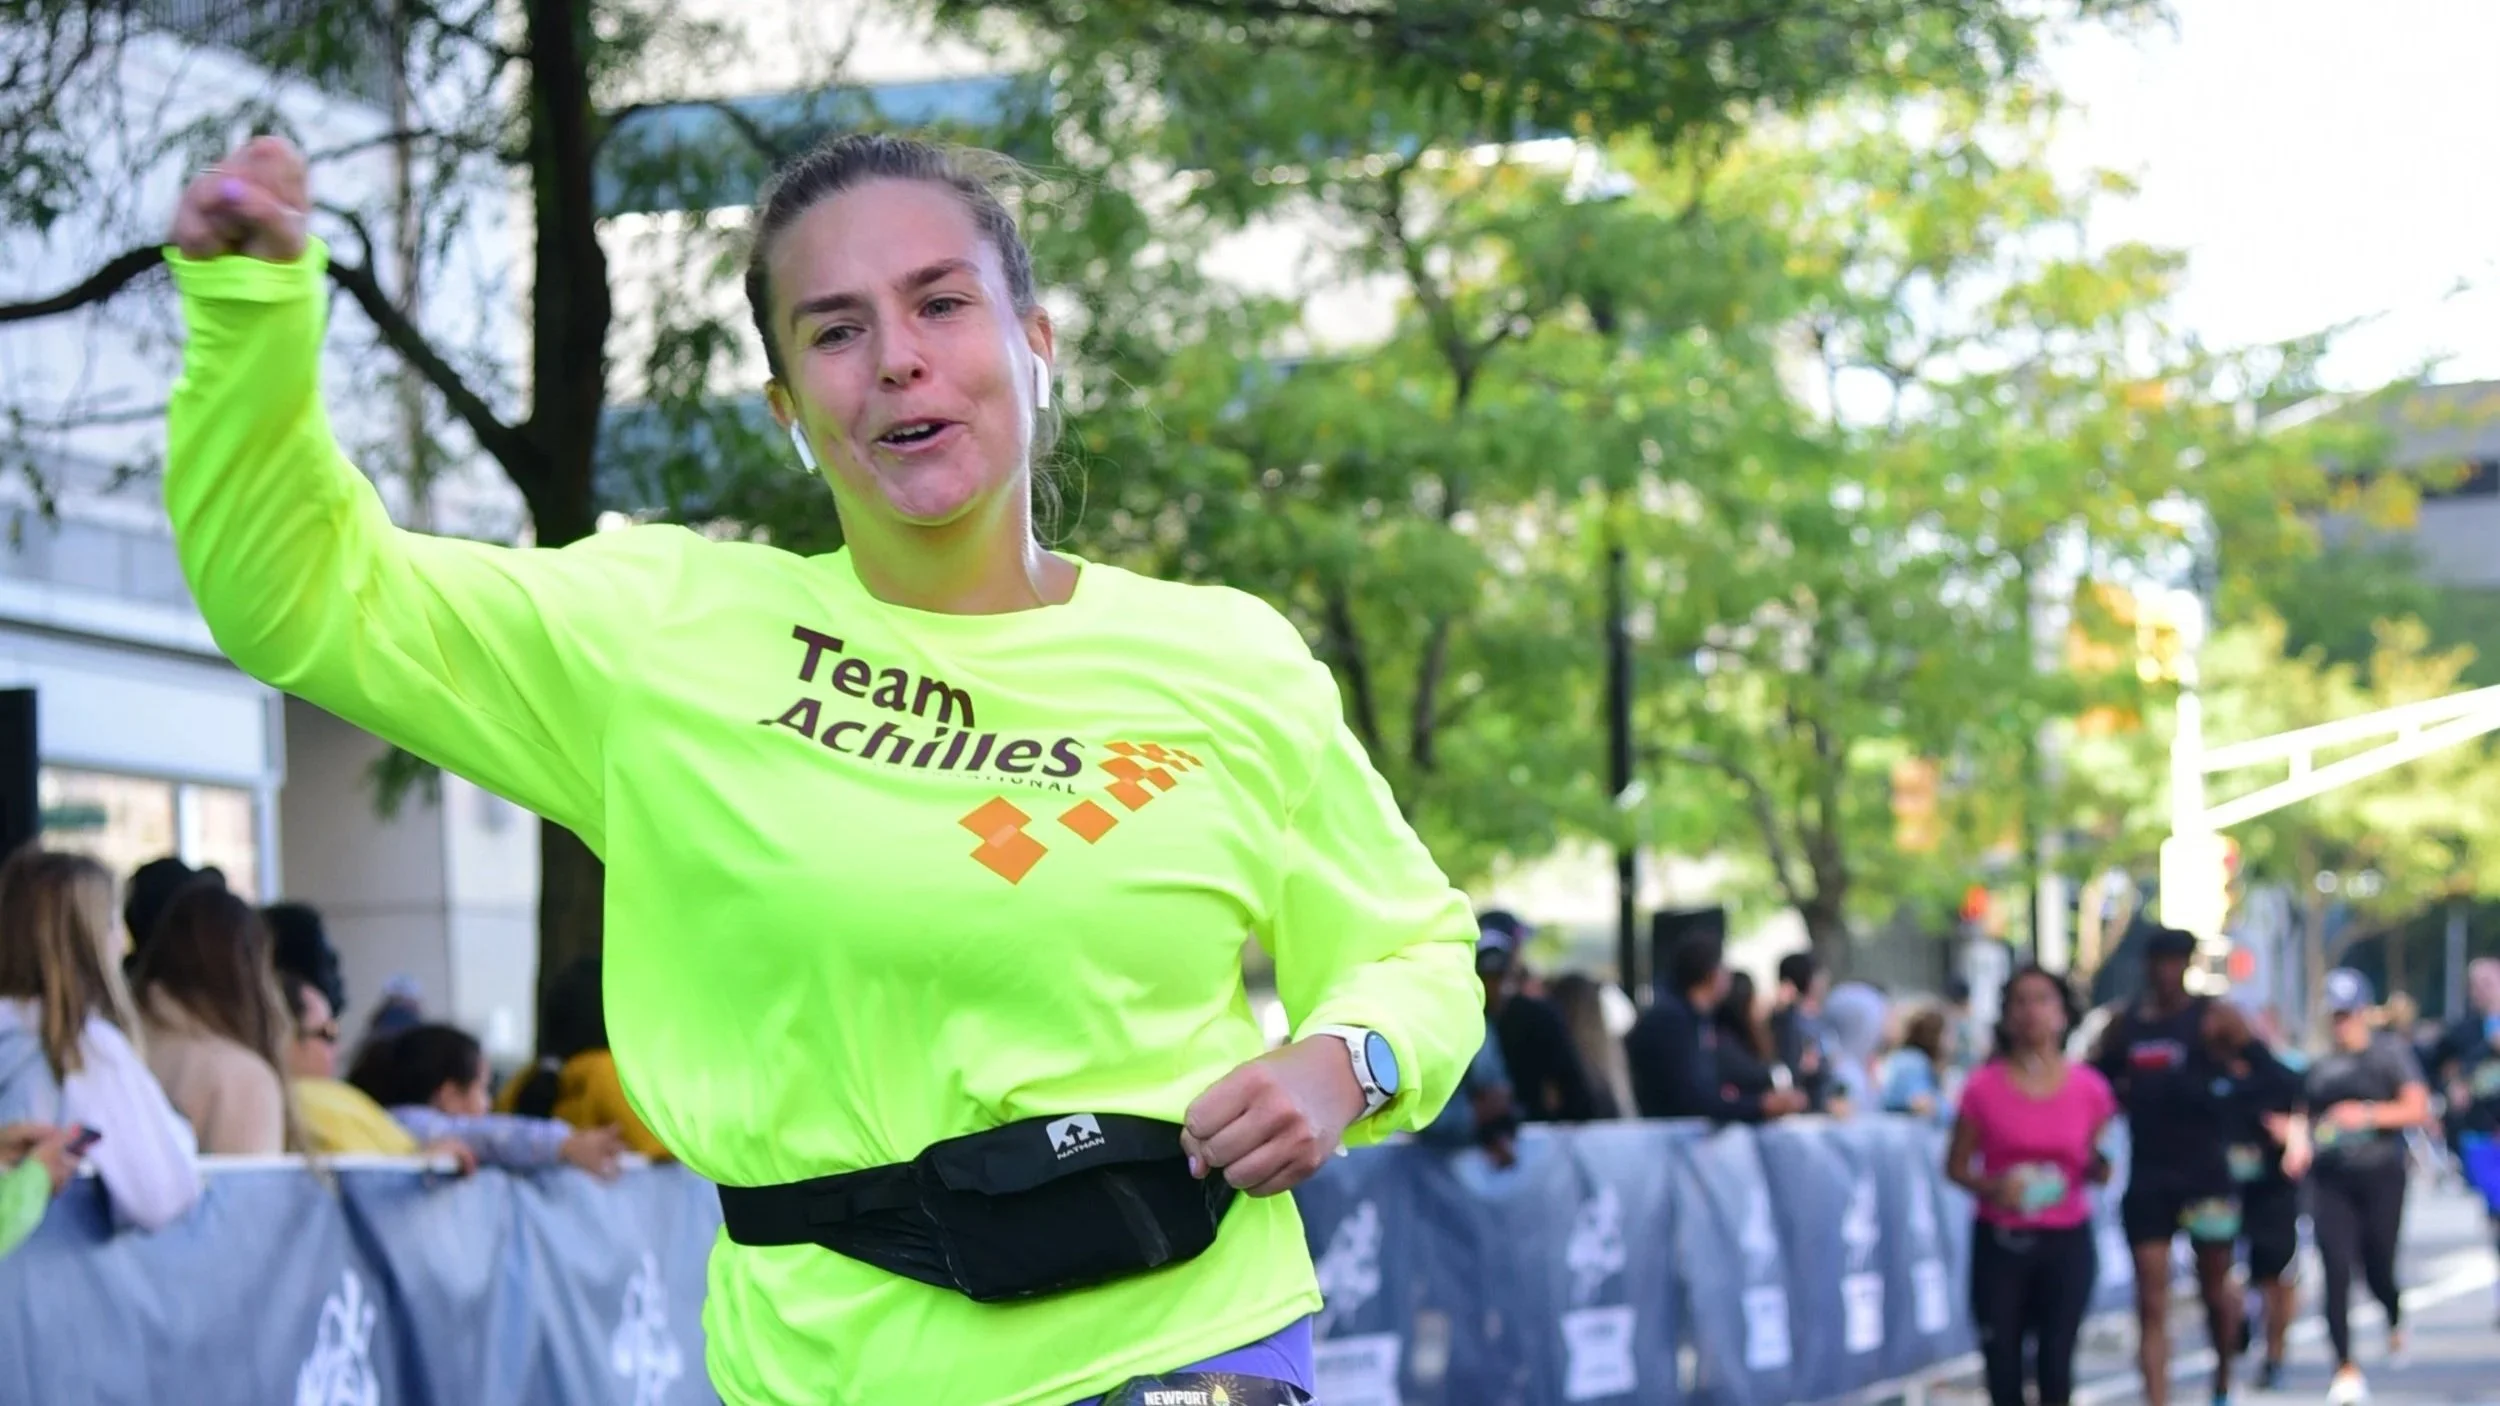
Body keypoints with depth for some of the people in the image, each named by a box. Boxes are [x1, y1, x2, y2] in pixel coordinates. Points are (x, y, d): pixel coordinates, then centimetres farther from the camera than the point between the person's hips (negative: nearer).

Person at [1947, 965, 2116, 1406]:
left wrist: (2099, 1165, -15)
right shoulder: (1985, 1087, -6)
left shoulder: (2089, 1088, -2)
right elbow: (1956, 1166, 2)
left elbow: (2098, 1171, 8)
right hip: (2000, 1241, -1)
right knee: (2003, 1359, 3)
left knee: (2056, 1360, 2)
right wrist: (1991, 1186, -18)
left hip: (2067, 1241, 1)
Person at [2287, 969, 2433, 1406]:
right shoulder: (2319, 1063, 11)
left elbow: (2418, 1109, -9)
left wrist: (2369, 1115, -21)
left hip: (2381, 1177, -3)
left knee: (2378, 1269, 3)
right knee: (2336, 1271, -8)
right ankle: (2346, 1370, -5)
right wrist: (2300, 1142, 2)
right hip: (2330, 1181, 3)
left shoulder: (2391, 1053, -1)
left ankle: (2396, 1319, 41)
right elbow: (2305, 1116, 23)